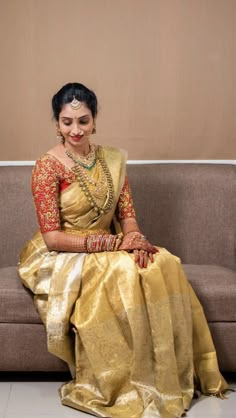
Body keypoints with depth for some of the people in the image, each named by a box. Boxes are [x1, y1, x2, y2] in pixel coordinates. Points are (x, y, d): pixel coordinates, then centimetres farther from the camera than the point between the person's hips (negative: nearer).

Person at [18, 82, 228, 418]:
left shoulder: (113, 159, 5)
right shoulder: (48, 166, -13)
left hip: (106, 250, 5)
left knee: (163, 265, -22)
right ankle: (123, 384, -18)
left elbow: (127, 214, 5)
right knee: (122, 275, -33)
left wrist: (134, 239, -18)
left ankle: (169, 374, -10)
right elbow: (53, 238, -17)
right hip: (62, 257, -5)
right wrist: (116, 242, -23)